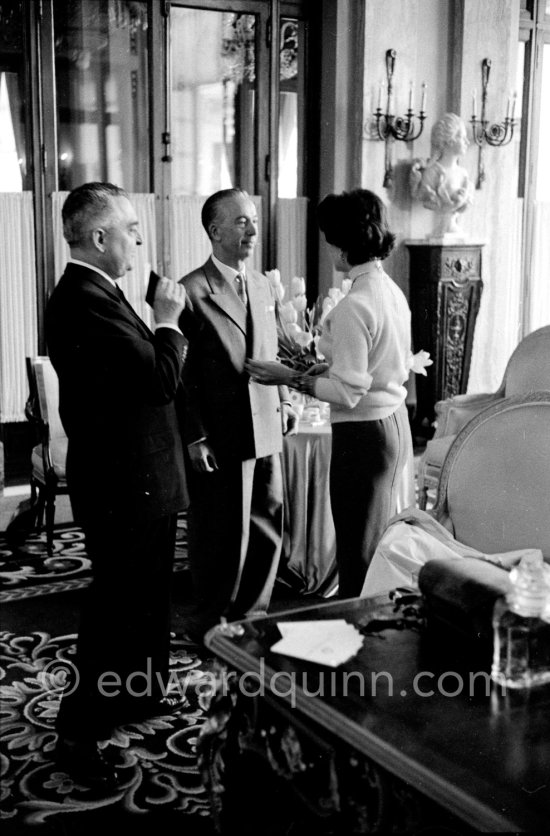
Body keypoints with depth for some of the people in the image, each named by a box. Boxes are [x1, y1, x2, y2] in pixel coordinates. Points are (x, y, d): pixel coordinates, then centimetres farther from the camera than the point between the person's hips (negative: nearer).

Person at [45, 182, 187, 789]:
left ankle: (139, 694, 41)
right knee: (115, 607, 2)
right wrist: (168, 321, -12)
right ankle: (77, 733, 16)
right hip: (121, 486, -10)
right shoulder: (83, 302, -24)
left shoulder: (95, 293, 10)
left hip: (140, 479, 10)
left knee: (145, 598, 23)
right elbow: (161, 380, -26)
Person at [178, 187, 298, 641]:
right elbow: (181, 374, -12)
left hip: (266, 432, 7)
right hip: (220, 438, -7)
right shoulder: (192, 292, -12)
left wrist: (285, 400, 10)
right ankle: (212, 624, 24)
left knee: (269, 529, 13)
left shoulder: (263, 285, 11)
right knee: (223, 535, 5)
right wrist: (194, 437, -14)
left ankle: (251, 614, 31)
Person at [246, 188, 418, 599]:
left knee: (357, 554, 4)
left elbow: (347, 393, -22)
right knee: (380, 547, 21)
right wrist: (333, 365, 13)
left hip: (364, 434, -9)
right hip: (396, 424, 9)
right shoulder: (392, 290, 5)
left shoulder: (353, 307, -22)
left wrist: (289, 378, -13)